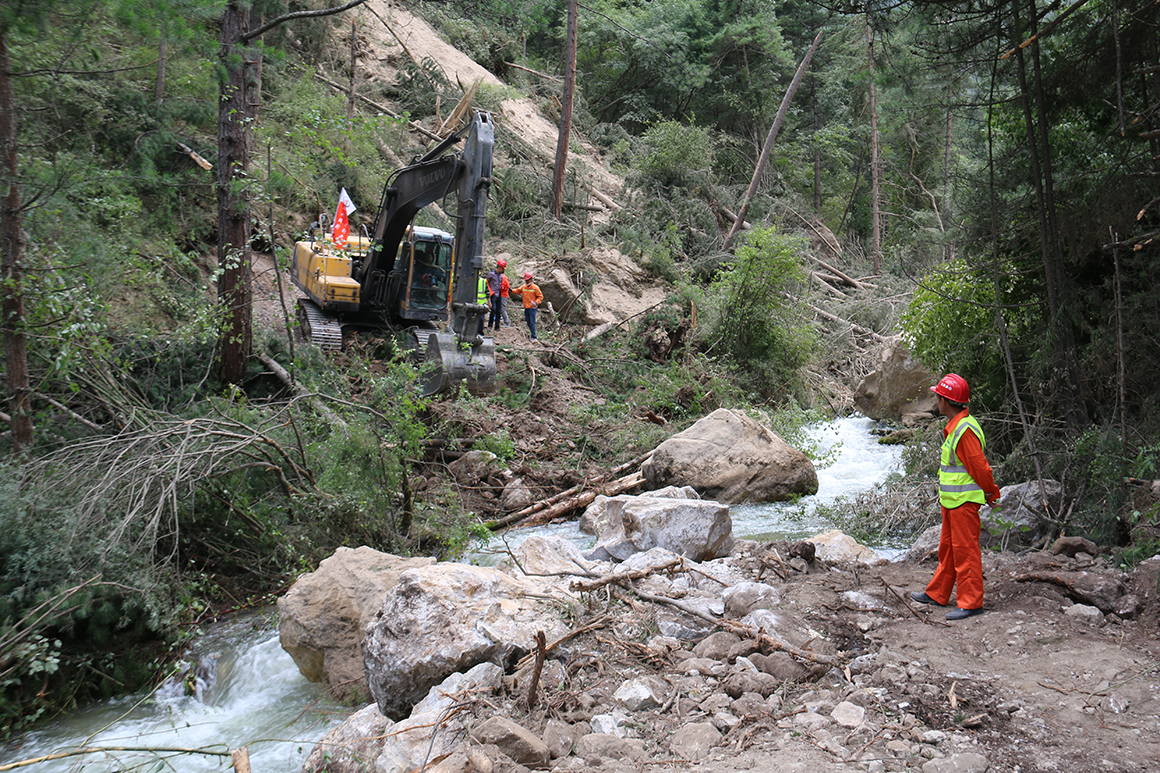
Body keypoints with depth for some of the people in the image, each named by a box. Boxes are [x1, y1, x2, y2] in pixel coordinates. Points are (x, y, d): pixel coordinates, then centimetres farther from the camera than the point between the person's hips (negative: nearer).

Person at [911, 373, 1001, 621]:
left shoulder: (965, 430, -23)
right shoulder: (954, 426, 11)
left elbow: (980, 467, -20)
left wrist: (991, 494, -8)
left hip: (964, 501, -11)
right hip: (951, 499, 11)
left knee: (965, 550, -3)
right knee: (947, 547, 19)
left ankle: (971, 602, 5)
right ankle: (937, 594, 30)